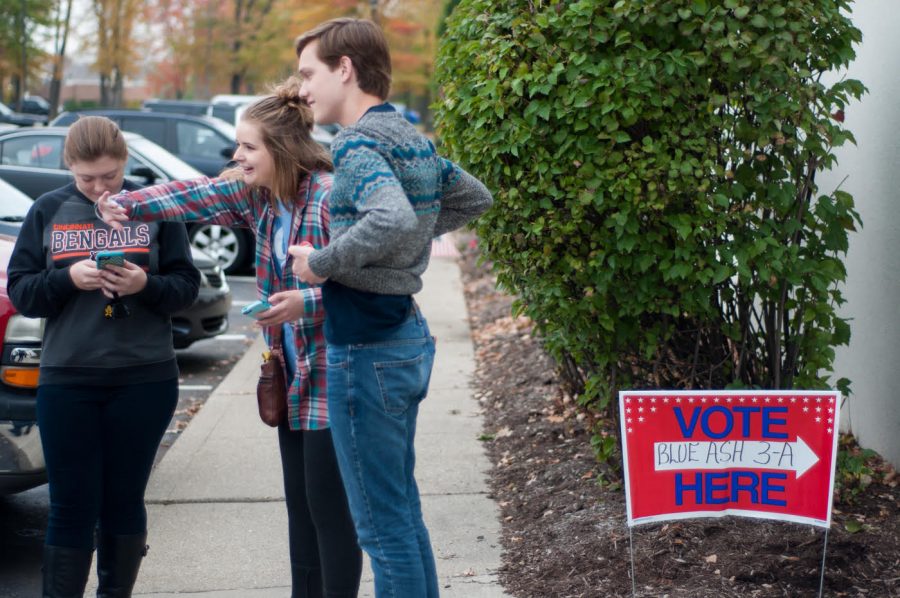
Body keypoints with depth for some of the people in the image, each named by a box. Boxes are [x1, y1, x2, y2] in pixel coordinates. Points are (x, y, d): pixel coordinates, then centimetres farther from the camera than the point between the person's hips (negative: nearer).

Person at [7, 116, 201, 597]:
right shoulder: (48, 211, 4)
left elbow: (187, 285, 2)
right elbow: (20, 290, 2)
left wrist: (146, 285, -18)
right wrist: (69, 278, -16)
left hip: (145, 379, 0)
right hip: (66, 380, 0)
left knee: (124, 501, 8)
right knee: (71, 506, 0)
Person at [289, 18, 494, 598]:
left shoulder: (359, 143, -17)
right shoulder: (413, 138, 11)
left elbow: (394, 221, -34)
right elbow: (474, 198, 26)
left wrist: (322, 262, -21)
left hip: (367, 348, -9)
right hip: (410, 336, 10)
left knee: (382, 523, -2)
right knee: (403, 509, 18)